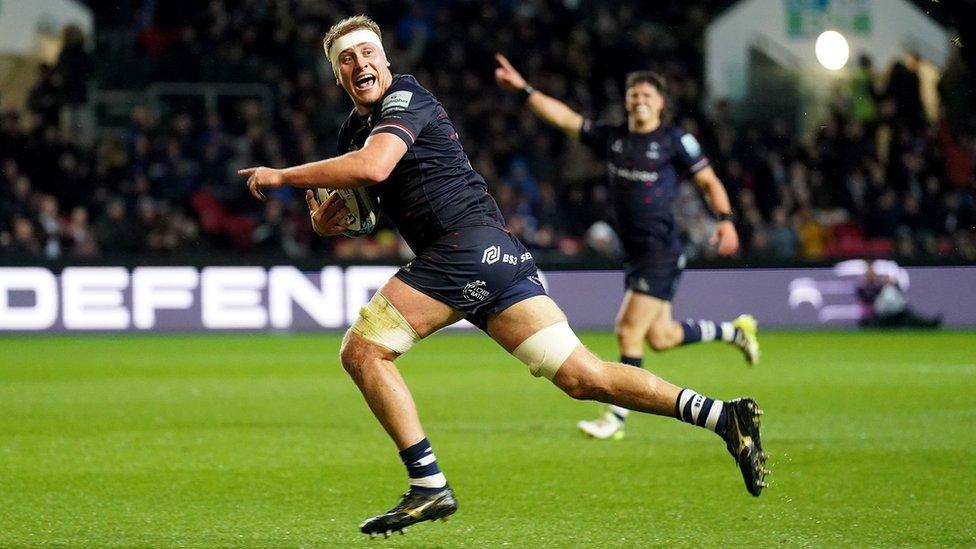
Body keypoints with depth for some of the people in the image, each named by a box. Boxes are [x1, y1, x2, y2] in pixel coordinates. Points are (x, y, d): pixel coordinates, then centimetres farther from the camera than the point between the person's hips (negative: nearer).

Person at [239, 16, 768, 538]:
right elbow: (339, 215, 30)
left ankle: (429, 485, -9)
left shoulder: (405, 98, -3)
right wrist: (322, 219, 5)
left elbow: (371, 167, -22)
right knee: (584, 378, 2)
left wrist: (284, 176, -12)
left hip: (465, 244, -9)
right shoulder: (353, 130, 24)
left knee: (362, 350, -7)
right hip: (495, 258, 9)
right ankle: (720, 415, -3)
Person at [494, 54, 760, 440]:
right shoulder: (611, 138, 11)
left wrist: (726, 219, -16)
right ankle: (734, 331, 35)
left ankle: (616, 418, -5)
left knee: (629, 332, -12)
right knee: (659, 338, 12)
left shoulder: (675, 141, -4)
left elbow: (709, 181, -1)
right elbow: (564, 118, 11)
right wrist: (523, 88, 5)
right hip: (634, 251, 7)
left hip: (661, 251, -7)